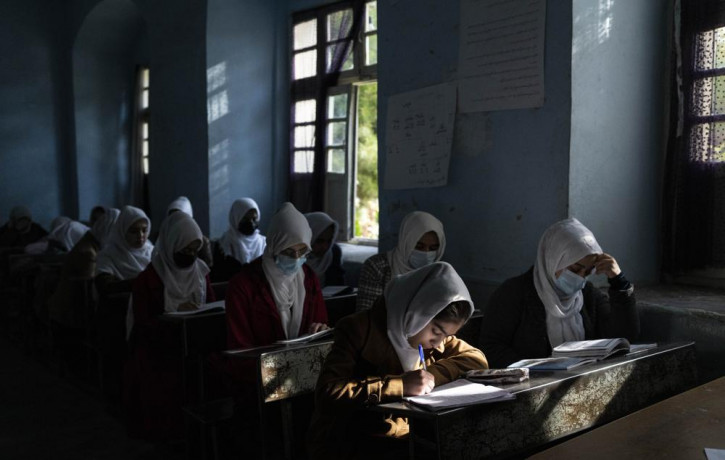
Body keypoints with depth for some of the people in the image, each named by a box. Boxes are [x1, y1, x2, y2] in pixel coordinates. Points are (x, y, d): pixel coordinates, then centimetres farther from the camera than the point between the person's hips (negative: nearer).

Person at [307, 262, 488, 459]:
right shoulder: (358, 329, -16)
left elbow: (477, 359, 2)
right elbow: (327, 395, -26)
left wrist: (431, 374, -14)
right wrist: (401, 385, -29)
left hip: (404, 439, 6)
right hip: (346, 444, -6)